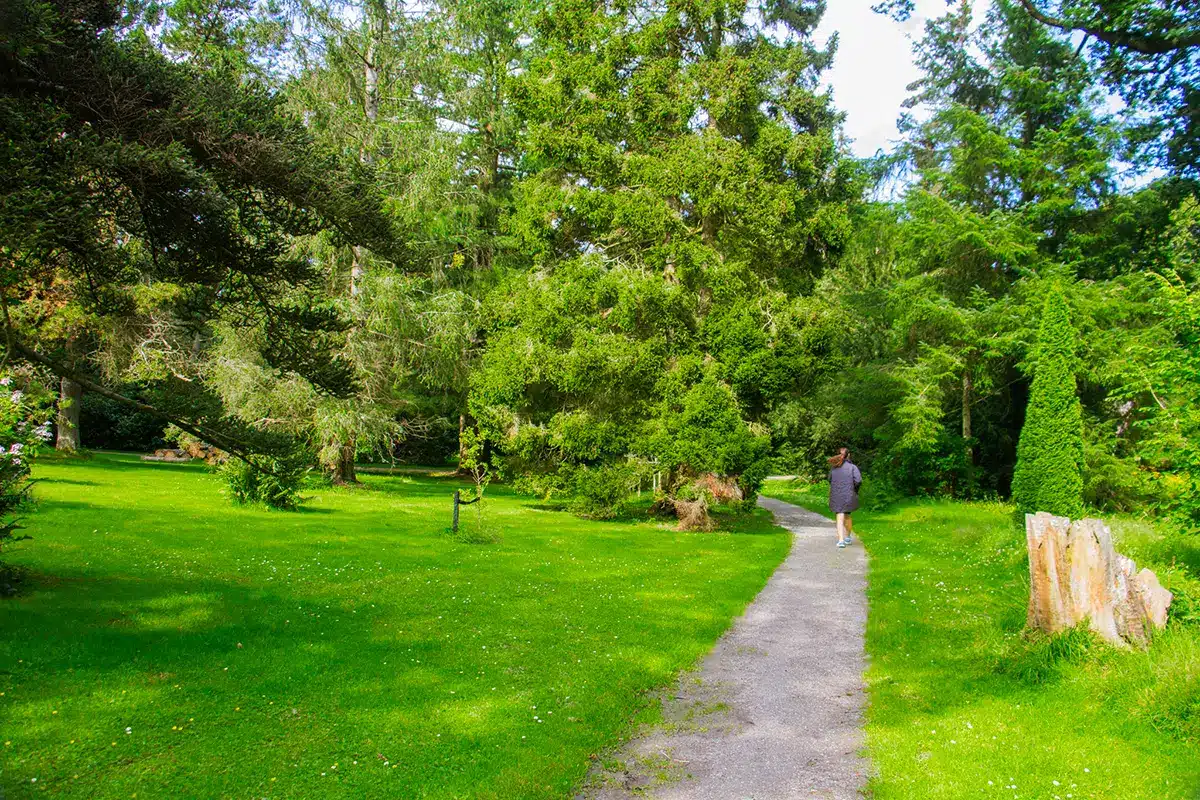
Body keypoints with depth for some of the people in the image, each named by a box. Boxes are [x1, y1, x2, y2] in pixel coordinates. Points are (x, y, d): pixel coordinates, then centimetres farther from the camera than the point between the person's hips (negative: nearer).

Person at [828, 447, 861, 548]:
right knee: (847, 516, 20)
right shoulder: (852, 467, -7)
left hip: (836, 496, 1)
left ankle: (841, 540, -17)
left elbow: (830, 480, 11)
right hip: (849, 495, -1)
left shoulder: (833, 467, 3)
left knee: (840, 518, -1)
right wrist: (855, 489, 2)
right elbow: (858, 480, -15)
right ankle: (847, 537, 33)